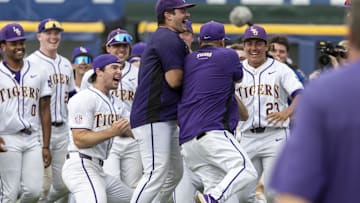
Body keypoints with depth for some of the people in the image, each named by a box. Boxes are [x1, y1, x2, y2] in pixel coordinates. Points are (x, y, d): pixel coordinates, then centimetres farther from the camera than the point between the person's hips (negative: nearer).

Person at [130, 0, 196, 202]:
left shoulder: (161, 39, 22)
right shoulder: (170, 39, -12)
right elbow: (175, 80, -19)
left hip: (166, 120, 11)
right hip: (153, 119, -11)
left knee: (175, 173, 15)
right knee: (156, 174, -16)